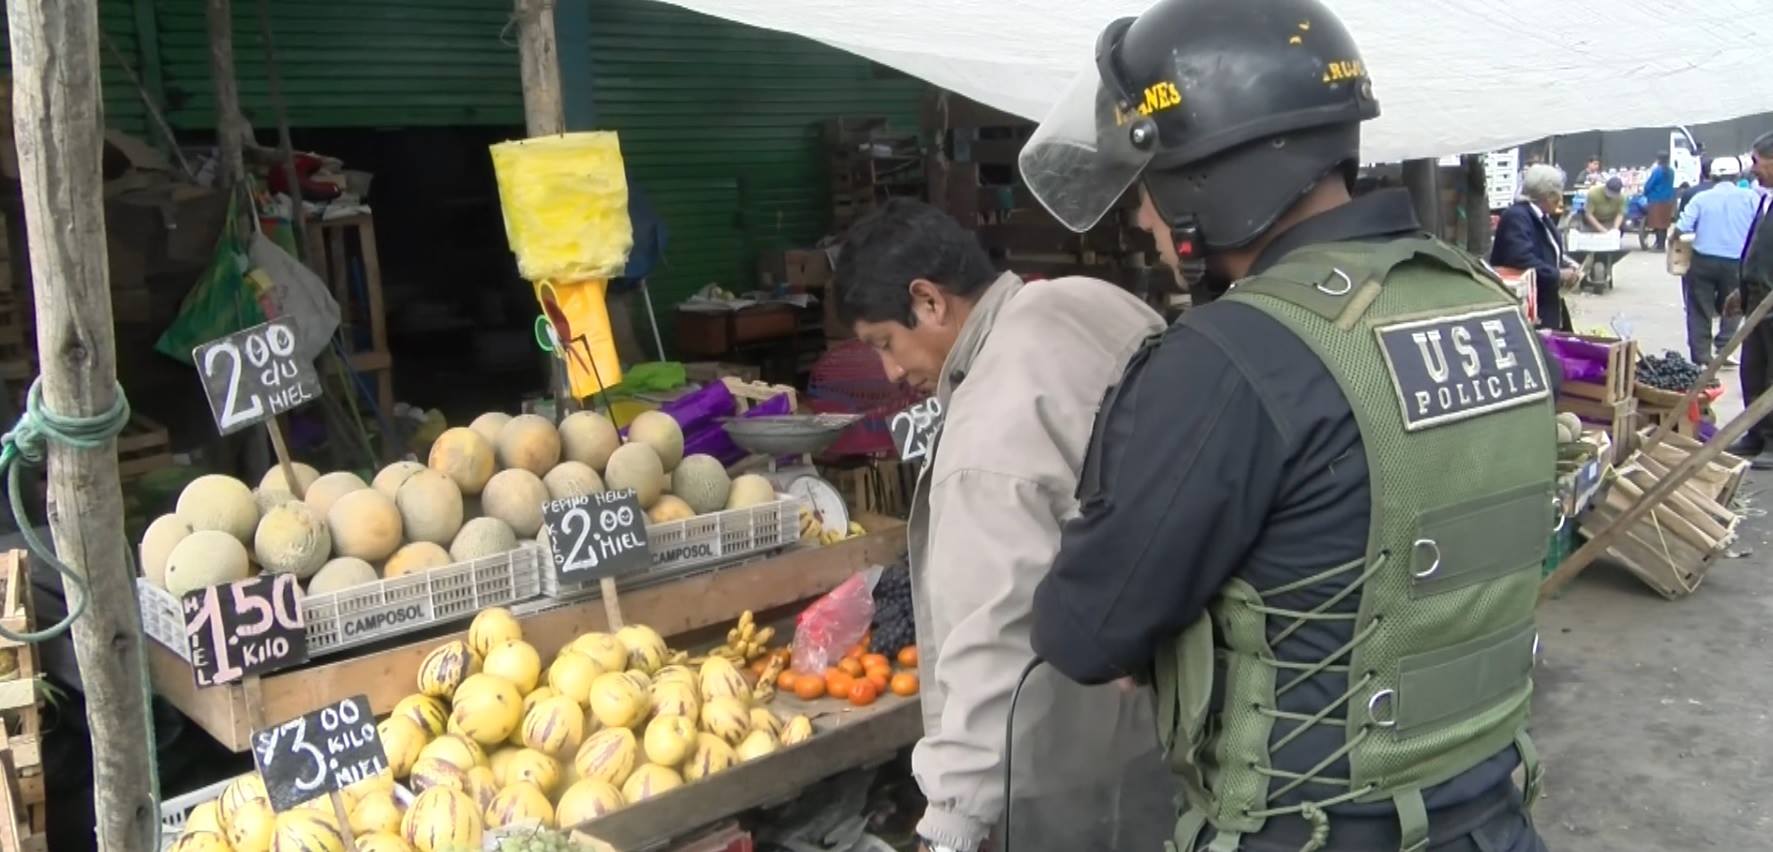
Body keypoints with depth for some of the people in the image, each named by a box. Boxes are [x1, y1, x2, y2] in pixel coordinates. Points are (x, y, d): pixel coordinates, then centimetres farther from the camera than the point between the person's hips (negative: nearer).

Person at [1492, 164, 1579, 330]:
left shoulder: (1543, 216, 14)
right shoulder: (1516, 216, -19)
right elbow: (1523, 260, -31)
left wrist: (1567, 266, 2)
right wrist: (1558, 275, -21)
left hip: (1548, 303, 11)